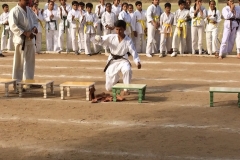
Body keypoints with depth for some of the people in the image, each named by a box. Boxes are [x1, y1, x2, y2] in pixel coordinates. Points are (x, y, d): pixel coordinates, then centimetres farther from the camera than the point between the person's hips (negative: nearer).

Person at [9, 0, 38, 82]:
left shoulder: (29, 10, 10)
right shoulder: (14, 11, -13)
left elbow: (35, 20, 19)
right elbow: (13, 26, -19)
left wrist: (35, 27, -3)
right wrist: (25, 33, -24)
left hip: (30, 39, 7)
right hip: (20, 39, -7)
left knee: (30, 61, 12)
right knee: (19, 62, -3)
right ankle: (17, 82, 7)